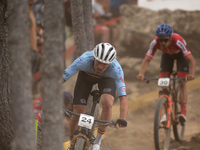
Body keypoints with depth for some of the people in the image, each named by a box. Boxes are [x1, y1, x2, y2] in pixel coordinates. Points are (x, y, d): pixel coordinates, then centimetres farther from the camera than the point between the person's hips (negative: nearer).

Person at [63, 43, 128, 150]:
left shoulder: (116, 69, -40)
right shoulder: (84, 60, -41)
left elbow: (123, 97, -42)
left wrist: (122, 119, -57)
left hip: (106, 78, 0)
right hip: (86, 75, 1)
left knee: (107, 104, -29)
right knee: (77, 114, -9)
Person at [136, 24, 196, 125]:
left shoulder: (178, 41, -43)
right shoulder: (155, 43, -35)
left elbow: (191, 60, -44)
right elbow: (147, 59, -33)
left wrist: (191, 74, -61)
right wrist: (141, 74, -51)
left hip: (181, 54, -3)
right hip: (167, 55, 3)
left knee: (182, 84, -15)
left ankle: (183, 113, -16)